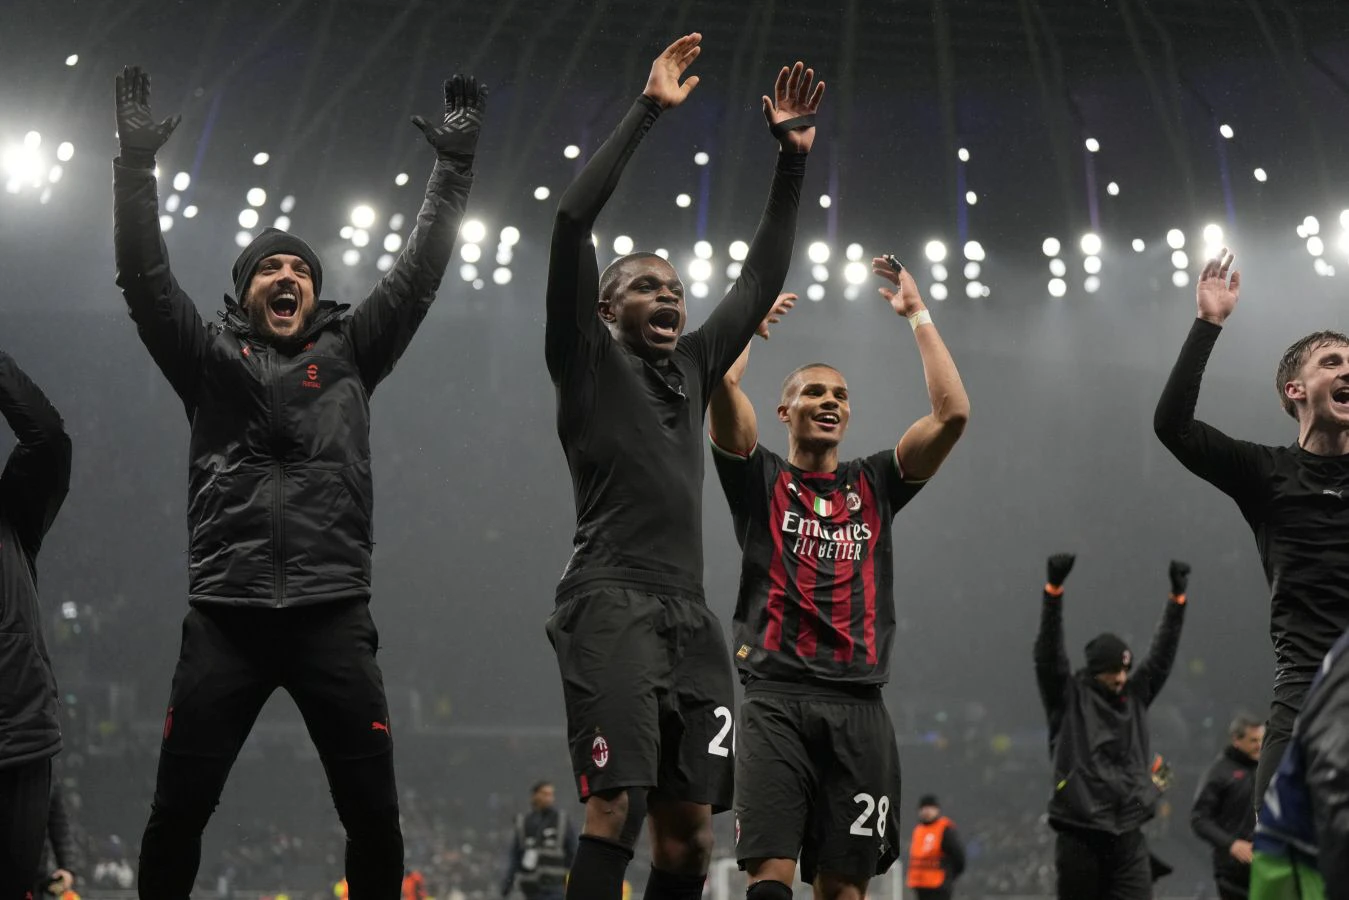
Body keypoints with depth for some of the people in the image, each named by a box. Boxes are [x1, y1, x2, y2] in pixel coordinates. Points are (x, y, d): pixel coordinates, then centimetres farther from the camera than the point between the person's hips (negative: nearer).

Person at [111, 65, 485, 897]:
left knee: (374, 813, -4)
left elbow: (419, 276, 12)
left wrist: (455, 165, 7)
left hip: (333, 615, 1)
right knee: (177, 810, -4)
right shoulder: (211, 360, 14)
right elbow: (146, 278, 5)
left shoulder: (348, 355, 17)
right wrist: (137, 163, -4)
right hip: (226, 616, 0)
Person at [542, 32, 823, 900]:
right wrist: (649, 110, -2)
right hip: (613, 602, -7)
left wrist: (793, 158, 20)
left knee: (689, 830, 1)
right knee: (615, 806, -20)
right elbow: (572, 222, -2)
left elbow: (762, 280, 27)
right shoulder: (588, 361, 7)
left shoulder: (694, 367, 24)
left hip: (692, 614, 7)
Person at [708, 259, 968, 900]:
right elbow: (722, 382, -4)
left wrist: (918, 315, 12)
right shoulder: (760, 480, 11)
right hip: (777, 699, -3)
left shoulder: (874, 484, 19)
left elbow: (953, 413, 7)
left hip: (858, 706, 3)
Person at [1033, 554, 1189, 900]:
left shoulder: (1135, 696, 13)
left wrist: (1178, 597, 7)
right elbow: (1048, 653, -10)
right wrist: (1054, 588, -20)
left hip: (1128, 837, 3)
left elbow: (1162, 656, 14)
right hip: (1080, 836, -3)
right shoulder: (1068, 699, 1)